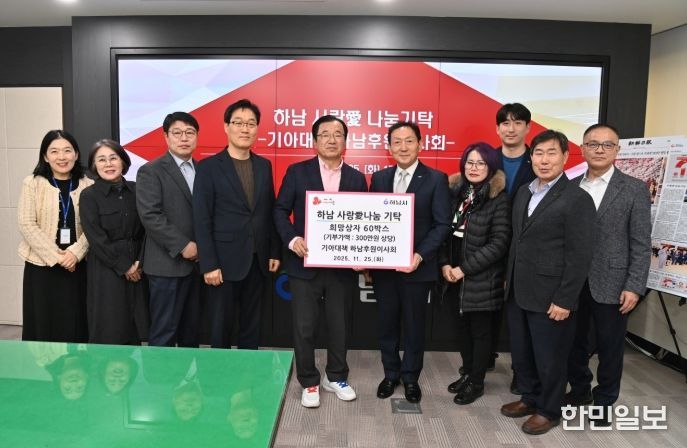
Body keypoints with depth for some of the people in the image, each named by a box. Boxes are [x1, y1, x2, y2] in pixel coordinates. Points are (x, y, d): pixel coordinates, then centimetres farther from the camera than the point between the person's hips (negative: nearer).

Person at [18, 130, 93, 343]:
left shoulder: (88, 186, 3)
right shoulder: (32, 183, -1)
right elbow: (27, 225, -7)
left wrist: (75, 252, -15)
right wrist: (56, 256, -13)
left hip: (77, 266, 1)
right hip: (41, 266, -1)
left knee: (76, 326, 6)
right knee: (42, 326, 5)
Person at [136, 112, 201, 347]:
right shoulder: (151, 171, -4)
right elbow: (150, 215, -14)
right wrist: (183, 246, -17)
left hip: (197, 263, 5)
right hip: (168, 264, -5)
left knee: (192, 329, 14)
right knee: (164, 331, 2)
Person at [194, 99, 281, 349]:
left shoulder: (264, 165, 9)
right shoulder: (208, 167, -6)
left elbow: (269, 212, 11)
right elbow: (202, 221, -9)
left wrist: (274, 252, 7)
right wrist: (209, 264, -14)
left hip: (257, 261, 4)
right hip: (225, 261, -4)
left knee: (252, 323, 15)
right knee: (221, 325, 8)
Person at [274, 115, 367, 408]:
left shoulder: (357, 178, 7)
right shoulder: (297, 172, 0)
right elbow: (280, 210, 0)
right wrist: (292, 239, -16)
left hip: (343, 265, 2)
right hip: (305, 263, -2)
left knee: (340, 325, 13)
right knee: (305, 327, 6)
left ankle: (336, 377, 34)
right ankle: (309, 382, 25)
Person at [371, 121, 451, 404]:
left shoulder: (436, 179, -5)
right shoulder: (379, 178, 6)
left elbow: (443, 224, -8)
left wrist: (420, 256, -19)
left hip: (417, 266, -3)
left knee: (414, 325, 11)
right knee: (386, 323, 14)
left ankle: (411, 377, 31)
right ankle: (391, 373, 33)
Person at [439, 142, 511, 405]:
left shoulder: (499, 200, -12)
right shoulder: (455, 192, 5)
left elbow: (499, 244, -16)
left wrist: (464, 268, -16)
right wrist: (444, 264, -3)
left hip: (482, 279, -5)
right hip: (455, 276, 5)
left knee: (480, 330, 9)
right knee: (462, 327, 16)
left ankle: (477, 382, 25)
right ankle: (467, 373, 35)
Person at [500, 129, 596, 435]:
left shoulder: (577, 199, -13)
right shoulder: (523, 192, 9)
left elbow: (580, 256, -15)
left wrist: (564, 300, -16)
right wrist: (508, 278, 13)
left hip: (549, 297, -7)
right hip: (518, 292, 7)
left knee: (549, 357, 10)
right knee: (521, 352, 18)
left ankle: (549, 410, 30)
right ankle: (530, 398, 39)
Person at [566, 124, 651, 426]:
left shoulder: (634, 190, -3)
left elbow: (641, 243, -5)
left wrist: (634, 287, -11)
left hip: (610, 284, -2)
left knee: (610, 347, 10)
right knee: (574, 341, 15)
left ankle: (604, 401, 30)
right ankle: (579, 390, 37)